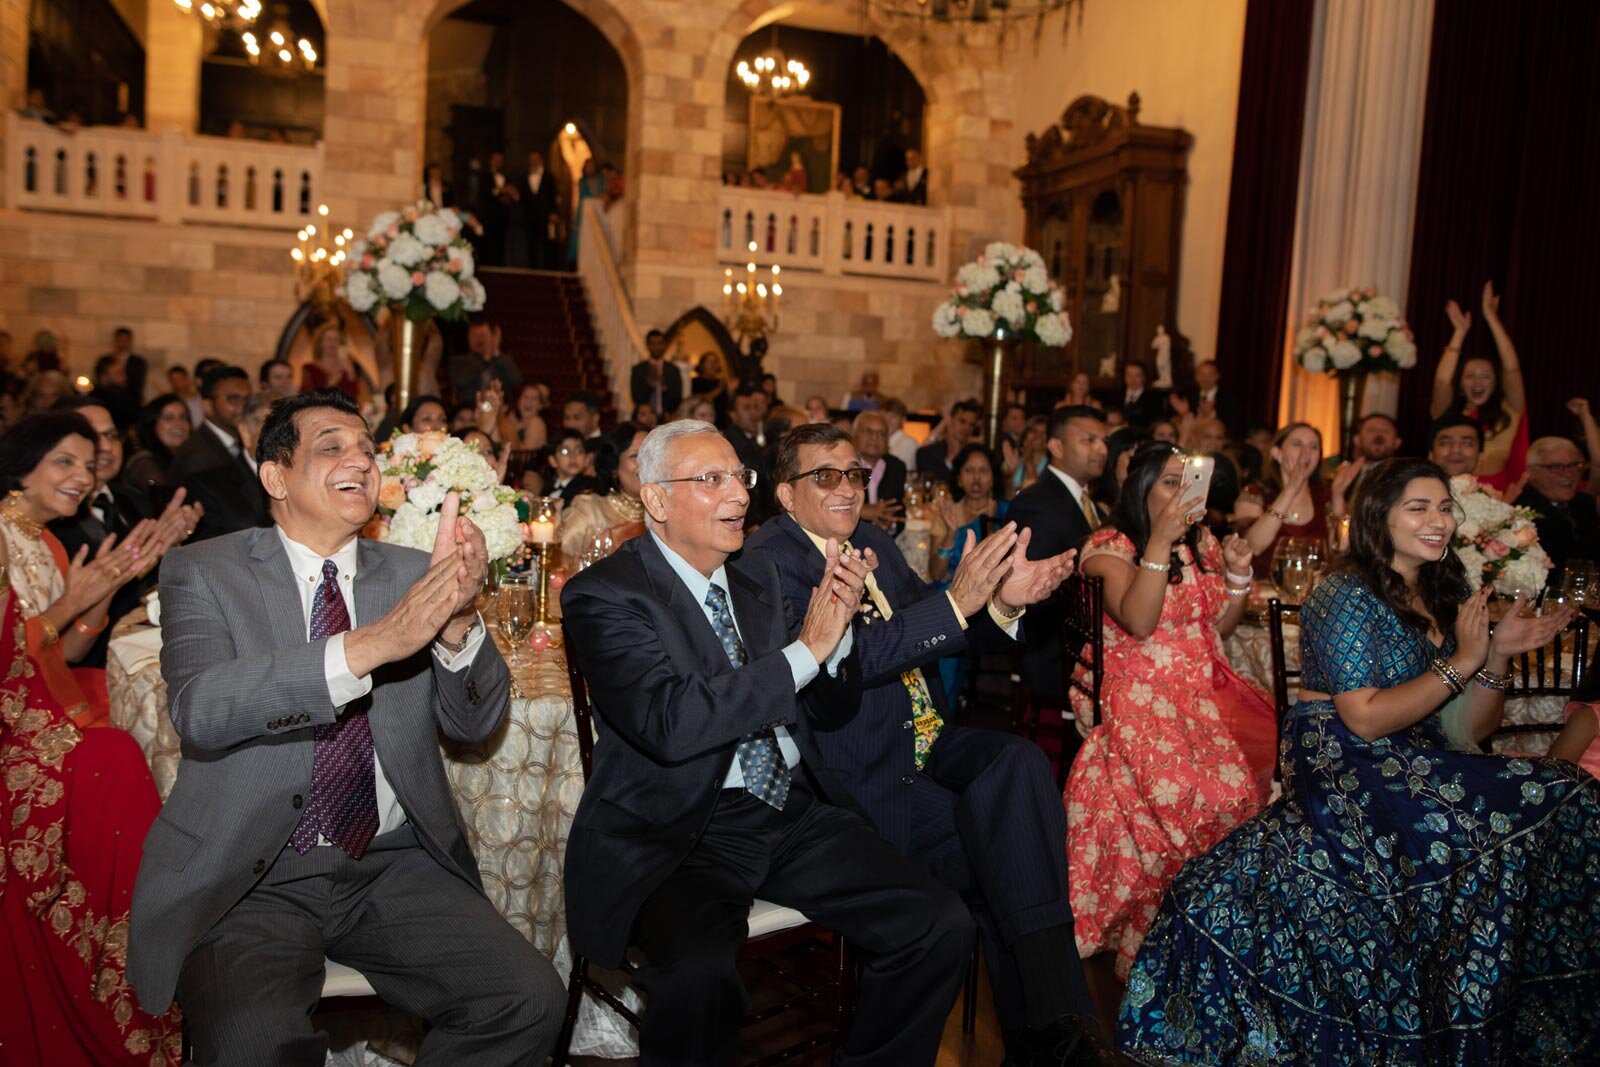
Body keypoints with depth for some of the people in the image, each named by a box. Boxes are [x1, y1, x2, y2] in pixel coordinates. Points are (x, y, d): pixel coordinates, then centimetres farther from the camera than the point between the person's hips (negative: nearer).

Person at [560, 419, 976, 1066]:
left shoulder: (758, 577, 13)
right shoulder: (604, 595, -6)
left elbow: (830, 713, 16)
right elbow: (669, 723, -22)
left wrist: (837, 628, -5)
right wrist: (806, 648, -17)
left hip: (797, 812, 6)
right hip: (682, 830, -5)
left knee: (942, 927, -11)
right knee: (697, 975, -34)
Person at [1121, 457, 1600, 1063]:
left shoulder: (1445, 598, 15)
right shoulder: (1347, 598, -7)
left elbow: (1470, 729, 13)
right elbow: (1366, 719, -15)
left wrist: (1498, 656, -4)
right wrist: (1460, 663, -13)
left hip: (1419, 771, 7)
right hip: (1343, 769, -7)